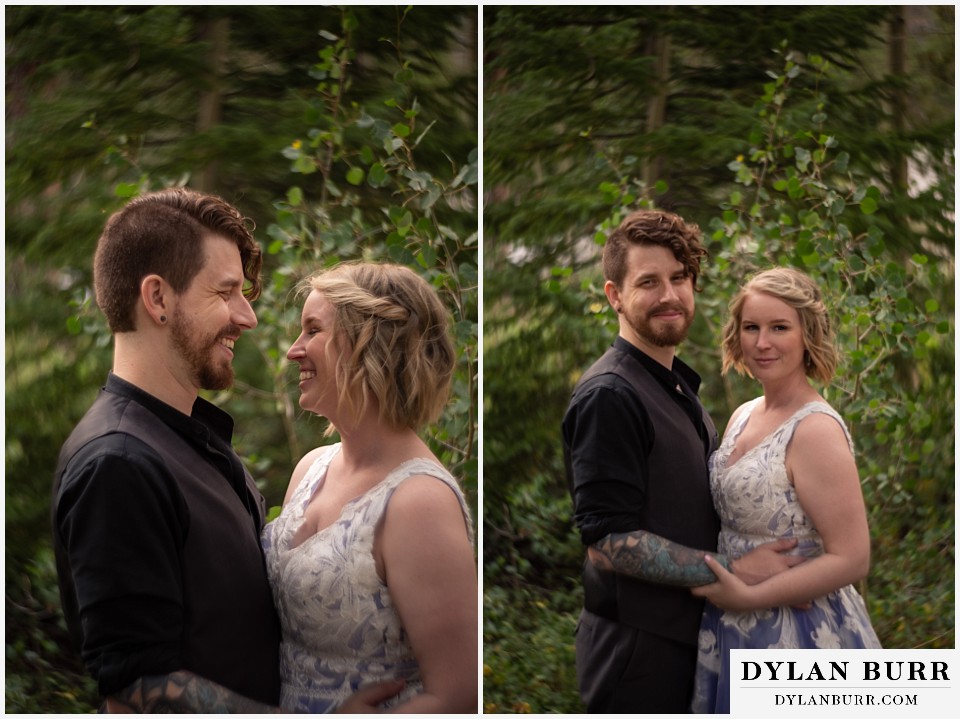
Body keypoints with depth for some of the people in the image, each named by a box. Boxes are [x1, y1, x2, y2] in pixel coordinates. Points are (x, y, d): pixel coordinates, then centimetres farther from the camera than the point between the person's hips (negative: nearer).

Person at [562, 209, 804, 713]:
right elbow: (609, 541, -23)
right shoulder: (609, 395, -18)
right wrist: (736, 572, -19)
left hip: (683, 632, 9)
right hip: (636, 646, -9)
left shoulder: (677, 384, 11)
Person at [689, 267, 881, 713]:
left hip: (799, 633, -7)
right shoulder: (743, 416, 6)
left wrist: (748, 597, -20)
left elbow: (851, 560, -21)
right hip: (737, 632, 8)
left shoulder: (815, 430, -19)